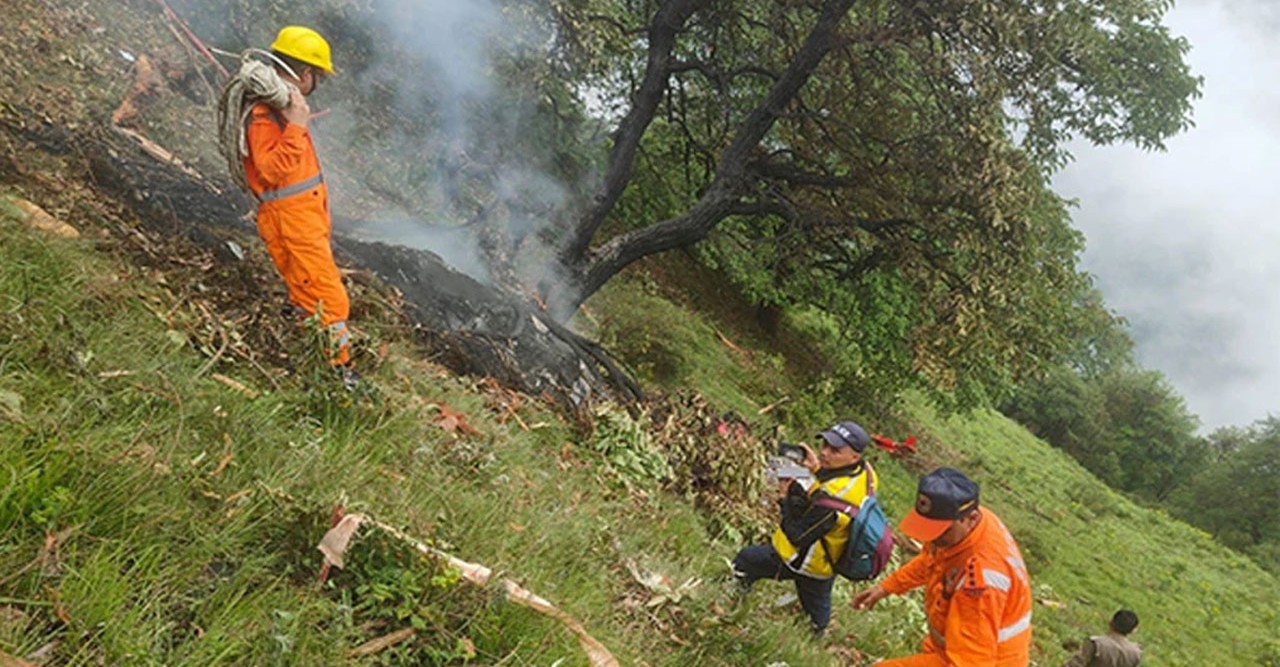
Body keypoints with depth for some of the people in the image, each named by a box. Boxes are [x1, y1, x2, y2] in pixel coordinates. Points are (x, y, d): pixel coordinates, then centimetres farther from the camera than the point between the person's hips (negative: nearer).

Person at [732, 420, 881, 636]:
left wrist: (786, 498, -22)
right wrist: (818, 470, -8)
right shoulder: (863, 471, -18)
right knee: (818, 601, 36)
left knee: (744, 561, 13)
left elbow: (797, 536, -32)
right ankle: (818, 632, 60)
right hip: (831, 559, 8)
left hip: (804, 561, -8)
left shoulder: (830, 498, -43)